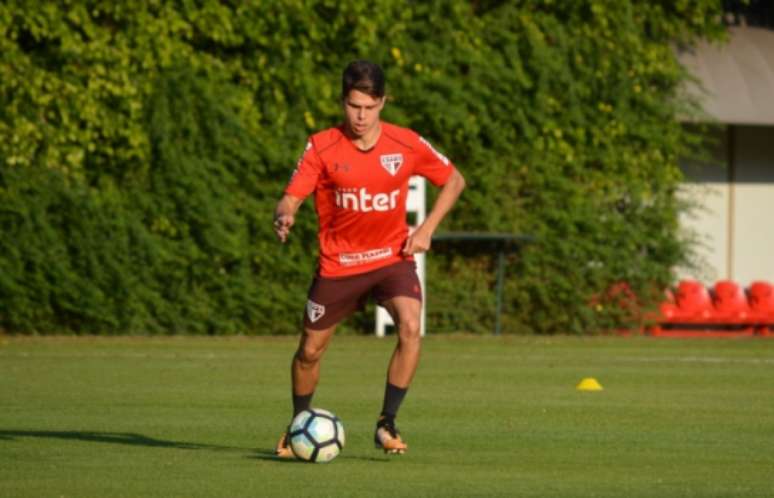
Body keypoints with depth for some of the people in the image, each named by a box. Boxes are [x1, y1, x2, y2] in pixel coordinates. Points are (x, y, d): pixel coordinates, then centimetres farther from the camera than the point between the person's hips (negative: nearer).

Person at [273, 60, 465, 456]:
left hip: (392, 257, 0)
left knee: (410, 327, -26)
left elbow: (454, 181, 6)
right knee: (310, 350, 9)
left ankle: (387, 425, -14)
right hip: (337, 264, 0)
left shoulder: (407, 145, -9)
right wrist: (283, 217, -42)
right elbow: (291, 198, -18)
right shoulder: (322, 147, -12)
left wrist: (426, 229, -5)